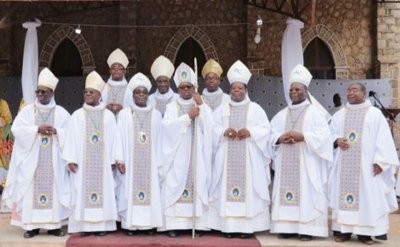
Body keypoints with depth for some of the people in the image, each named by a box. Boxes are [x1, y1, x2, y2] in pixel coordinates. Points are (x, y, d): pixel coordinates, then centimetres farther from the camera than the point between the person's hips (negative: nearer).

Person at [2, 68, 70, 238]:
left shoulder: (61, 112, 6)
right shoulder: (27, 111, 7)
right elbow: (16, 129, -6)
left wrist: (55, 131, -17)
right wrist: (37, 129, -15)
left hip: (53, 161, 0)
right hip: (31, 159, 0)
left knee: (54, 188, 0)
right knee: (31, 189, -2)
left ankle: (54, 224, 6)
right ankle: (32, 225, 5)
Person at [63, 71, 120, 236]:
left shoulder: (108, 115, 6)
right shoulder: (77, 115, 4)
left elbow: (114, 138, 5)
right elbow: (72, 138, 0)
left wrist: (113, 160, 0)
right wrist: (71, 159, -8)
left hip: (102, 162, 1)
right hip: (82, 161, -1)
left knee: (103, 191, 1)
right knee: (83, 191, -2)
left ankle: (101, 225, 7)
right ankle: (85, 225, 4)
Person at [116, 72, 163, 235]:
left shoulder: (156, 115, 6)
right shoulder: (124, 114, 3)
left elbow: (159, 140, 5)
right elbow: (120, 138, 0)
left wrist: (158, 163, 1)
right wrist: (120, 160, -8)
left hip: (150, 161, 1)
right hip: (130, 161, -1)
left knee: (151, 189, 0)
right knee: (130, 190, -2)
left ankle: (150, 224, 8)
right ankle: (130, 224, 4)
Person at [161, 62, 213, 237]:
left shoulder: (201, 106, 11)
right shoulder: (172, 107, 7)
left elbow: (209, 126, -5)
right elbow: (167, 125, -11)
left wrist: (201, 105, -10)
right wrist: (188, 116, -14)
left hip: (196, 155, 1)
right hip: (177, 155, -1)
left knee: (196, 185, -3)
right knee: (176, 185, -5)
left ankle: (196, 223, 2)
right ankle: (174, 224, -3)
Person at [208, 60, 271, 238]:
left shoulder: (255, 108, 8)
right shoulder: (221, 109, 13)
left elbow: (265, 129, 1)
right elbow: (212, 129, 6)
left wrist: (250, 131, -16)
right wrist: (223, 131, -14)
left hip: (249, 158, -1)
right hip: (227, 158, 2)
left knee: (248, 188, -4)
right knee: (227, 188, -2)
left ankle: (247, 226, 1)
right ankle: (228, 225, 2)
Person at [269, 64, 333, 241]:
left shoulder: (314, 112, 2)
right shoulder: (282, 114, 16)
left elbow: (323, 135, -8)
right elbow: (271, 134, 12)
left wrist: (302, 136, -18)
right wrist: (280, 138, -10)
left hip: (307, 163, -4)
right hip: (286, 163, 5)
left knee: (306, 192, -6)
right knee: (286, 192, 1)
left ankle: (307, 229, -2)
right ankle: (288, 227, 7)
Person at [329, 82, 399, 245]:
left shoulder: (375, 113, 3)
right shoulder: (339, 114, 15)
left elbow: (383, 139, -3)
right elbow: (331, 133, 13)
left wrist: (379, 161, -12)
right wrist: (337, 140, -11)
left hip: (366, 164, -3)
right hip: (344, 164, 3)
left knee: (368, 196, -3)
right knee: (343, 193, 1)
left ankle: (365, 232, 2)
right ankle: (344, 230, 6)